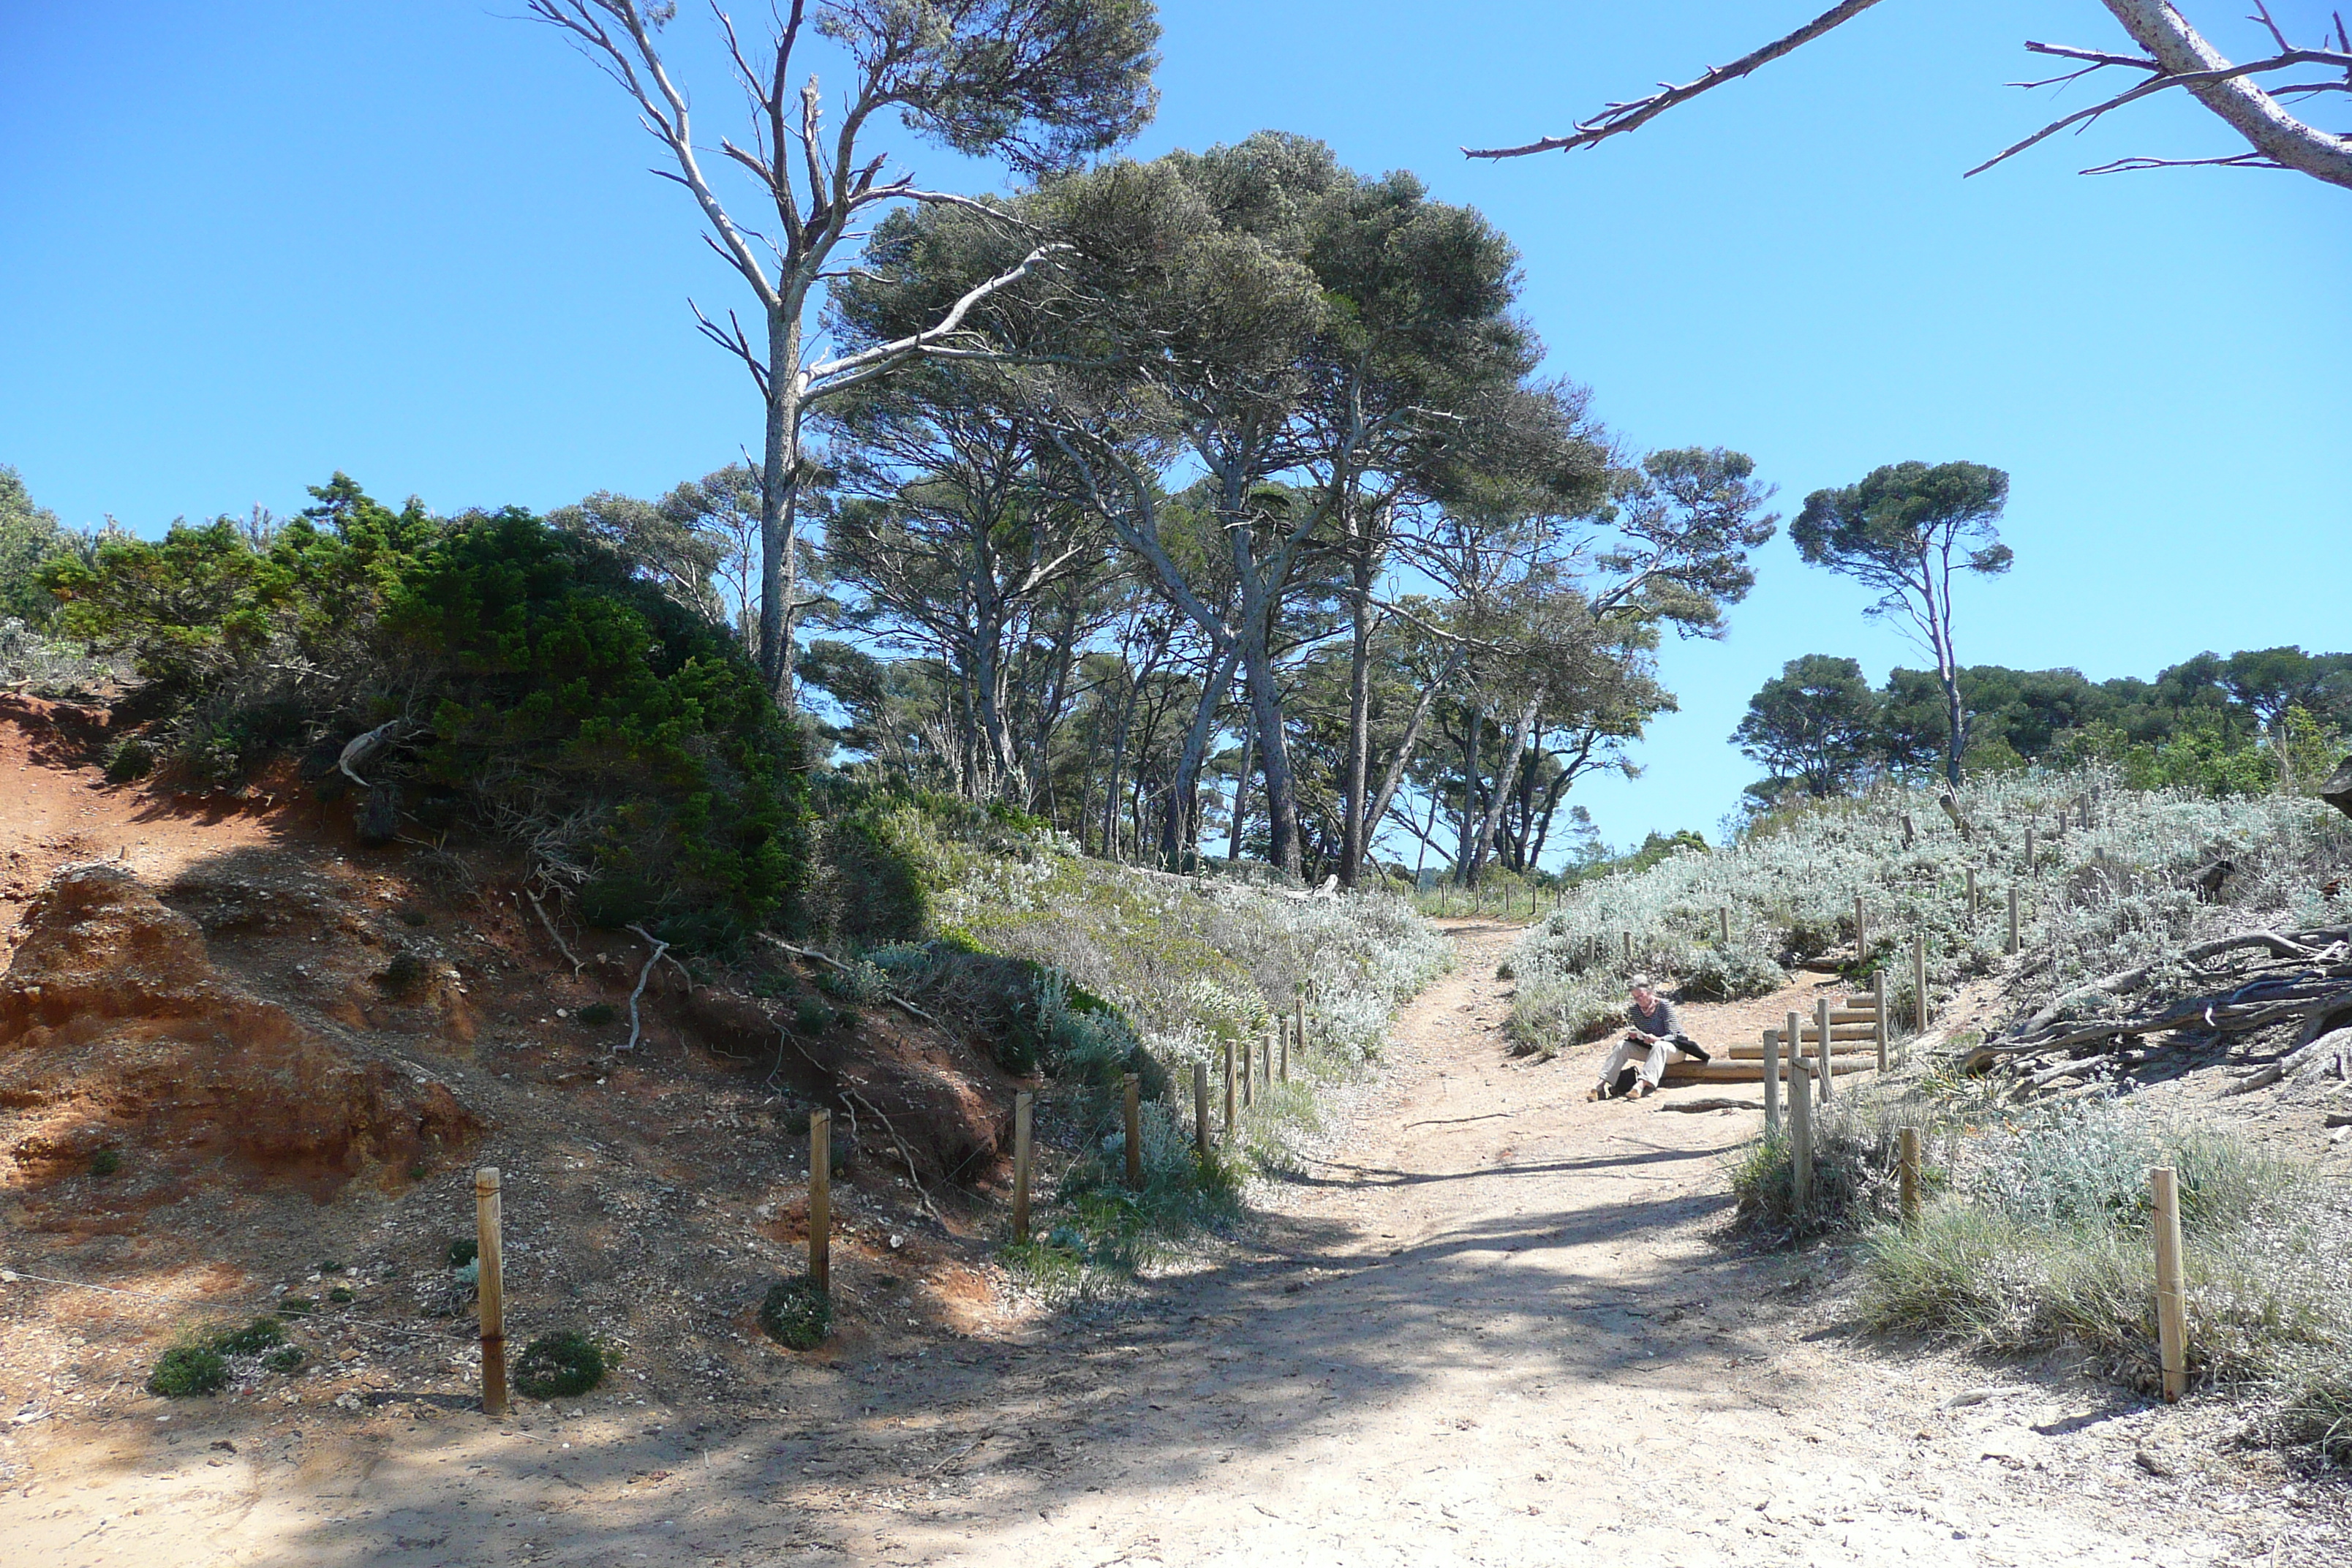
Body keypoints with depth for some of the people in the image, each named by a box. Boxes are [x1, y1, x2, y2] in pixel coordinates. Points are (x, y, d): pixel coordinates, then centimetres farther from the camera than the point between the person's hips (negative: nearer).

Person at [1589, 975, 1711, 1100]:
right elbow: (1640, 1037, 8)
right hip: (1650, 1048, 6)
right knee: (1622, 1045, -14)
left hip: (1675, 1048, -6)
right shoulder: (1634, 1010, -1)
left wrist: (1656, 1039, -39)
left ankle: (1642, 1084, -57)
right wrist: (1634, 1035, -17)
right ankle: (1601, 1084, -28)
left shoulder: (1664, 1005, -16)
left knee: (1659, 1046, -39)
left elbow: (1672, 1035, -19)